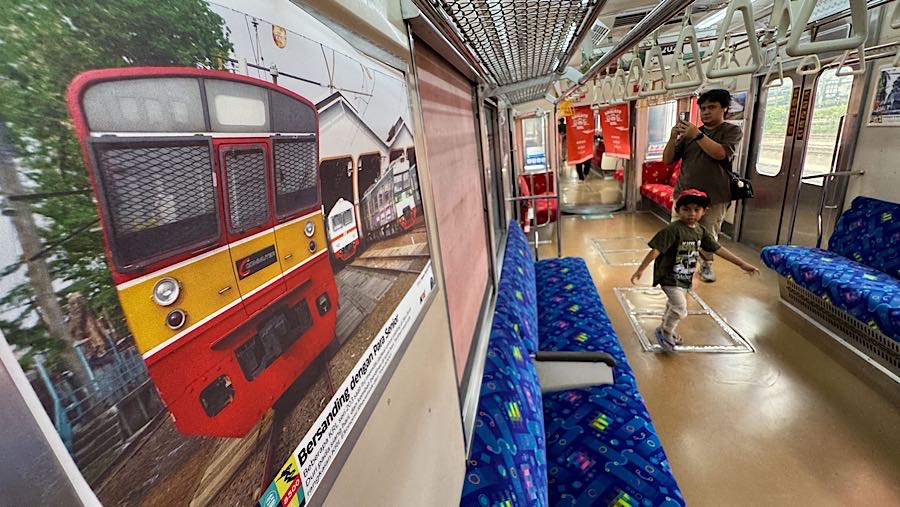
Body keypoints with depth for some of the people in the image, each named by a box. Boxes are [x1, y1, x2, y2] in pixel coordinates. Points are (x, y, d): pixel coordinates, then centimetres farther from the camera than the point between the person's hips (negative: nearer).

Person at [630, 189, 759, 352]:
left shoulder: (702, 231, 0)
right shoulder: (672, 230, -23)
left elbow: (718, 249, 7)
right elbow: (655, 250, -26)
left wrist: (743, 264, 10)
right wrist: (640, 270, -29)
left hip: (685, 277, 8)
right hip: (669, 276, -7)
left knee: (674, 305, 22)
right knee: (680, 308, -11)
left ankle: (665, 329, 43)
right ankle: (665, 331, 13)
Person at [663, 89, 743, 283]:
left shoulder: (732, 131, 5)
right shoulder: (688, 134, 10)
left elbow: (720, 153, -13)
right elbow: (667, 160, 6)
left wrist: (698, 135, -19)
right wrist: (673, 137, -9)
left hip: (714, 197, -2)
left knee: (709, 235, 2)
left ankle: (707, 265, 23)